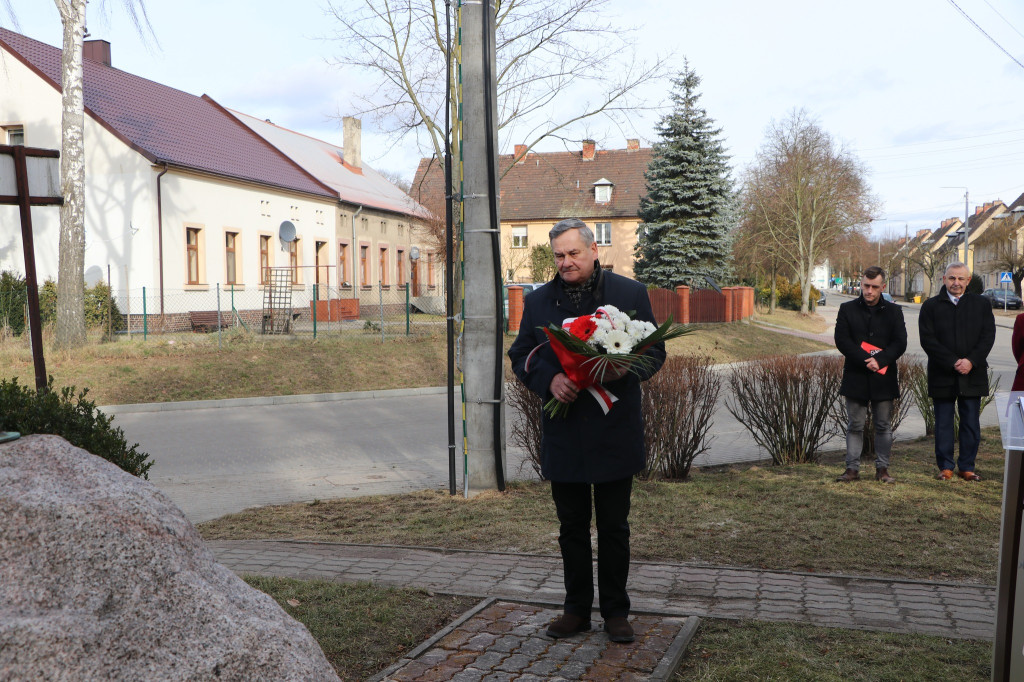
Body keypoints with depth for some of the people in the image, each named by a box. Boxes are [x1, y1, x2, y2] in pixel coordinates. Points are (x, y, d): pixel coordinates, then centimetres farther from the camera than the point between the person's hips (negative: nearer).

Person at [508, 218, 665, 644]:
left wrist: (621, 370, -19)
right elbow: (520, 355, 7)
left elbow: (654, 351, 2)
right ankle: (577, 609, 26)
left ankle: (616, 611, 22)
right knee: (572, 526, 13)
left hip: (615, 433, -2)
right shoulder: (538, 301, 6)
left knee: (614, 527, 8)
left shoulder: (630, 293, 0)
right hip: (563, 435, 2)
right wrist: (549, 379, -14)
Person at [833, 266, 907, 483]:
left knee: (883, 425, 7)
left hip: (883, 377, 1)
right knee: (855, 425, 4)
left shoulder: (893, 311, 6)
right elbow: (842, 340, -5)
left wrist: (879, 361, -16)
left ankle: (882, 468, 16)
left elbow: (900, 343, -1)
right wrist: (866, 361, -16)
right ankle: (852, 468, 10)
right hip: (855, 377, -1)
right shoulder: (847, 309, 4)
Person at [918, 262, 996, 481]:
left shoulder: (981, 305, 8)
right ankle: (945, 467, 14)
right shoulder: (931, 306, 3)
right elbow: (928, 340, -6)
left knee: (971, 424, 6)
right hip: (942, 375, -1)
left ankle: (967, 467, 16)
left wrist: (971, 361, -13)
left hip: (973, 374, 1)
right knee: (943, 423, 5)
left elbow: (988, 336, 1)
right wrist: (953, 362, -14)